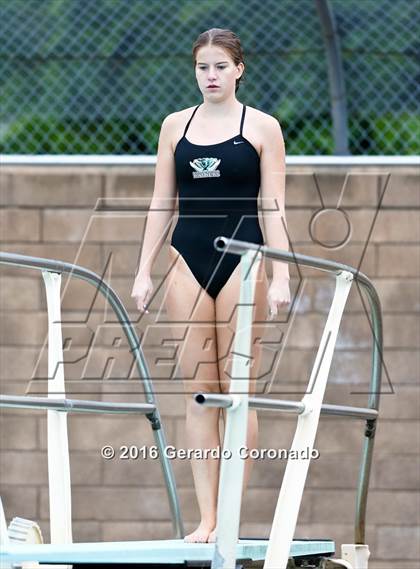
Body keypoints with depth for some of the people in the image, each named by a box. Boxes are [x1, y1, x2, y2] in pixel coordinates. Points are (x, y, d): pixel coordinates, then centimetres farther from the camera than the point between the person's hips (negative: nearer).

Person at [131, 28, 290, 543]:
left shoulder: (262, 128, 1)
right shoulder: (175, 125, 9)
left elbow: (274, 207, -3)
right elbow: (161, 203, 10)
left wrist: (280, 276, -11)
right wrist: (144, 270, 4)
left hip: (242, 259, -3)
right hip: (188, 260, 3)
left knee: (239, 389, -3)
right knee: (198, 393, 1)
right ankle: (206, 519, 2)